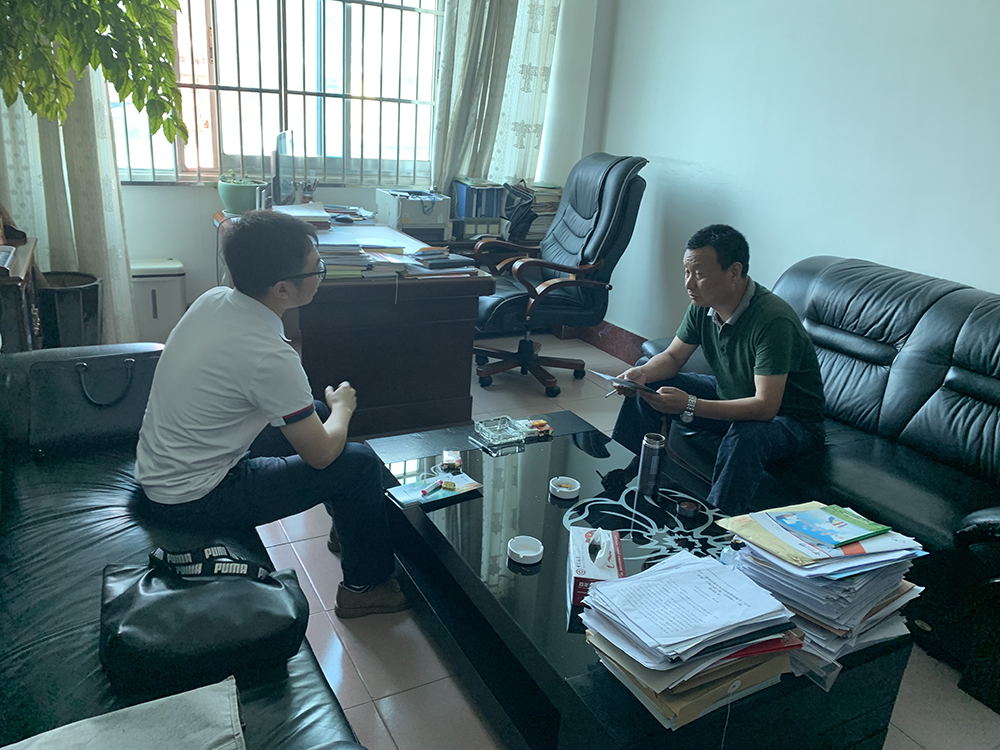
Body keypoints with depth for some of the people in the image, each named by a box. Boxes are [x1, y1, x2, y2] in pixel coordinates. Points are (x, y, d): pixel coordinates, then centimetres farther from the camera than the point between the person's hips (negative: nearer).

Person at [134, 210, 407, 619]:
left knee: (315, 413, 17)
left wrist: (327, 405, 11)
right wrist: (343, 407, 1)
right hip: (192, 500, -9)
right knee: (361, 462, -6)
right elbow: (321, 455, -19)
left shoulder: (212, 298, -5)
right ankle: (365, 586, 15)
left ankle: (347, 524, 37)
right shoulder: (270, 356, -31)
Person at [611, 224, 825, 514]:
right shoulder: (703, 305, -10)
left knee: (746, 435, -41)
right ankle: (617, 481, 9)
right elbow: (673, 357, 3)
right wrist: (643, 373, -20)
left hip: (791, 417, -7)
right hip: (731, 394, 8)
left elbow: (765, 407, -37)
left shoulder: (773, 321, -33)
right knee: (646, 386, 0)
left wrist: (689, 406, -45)